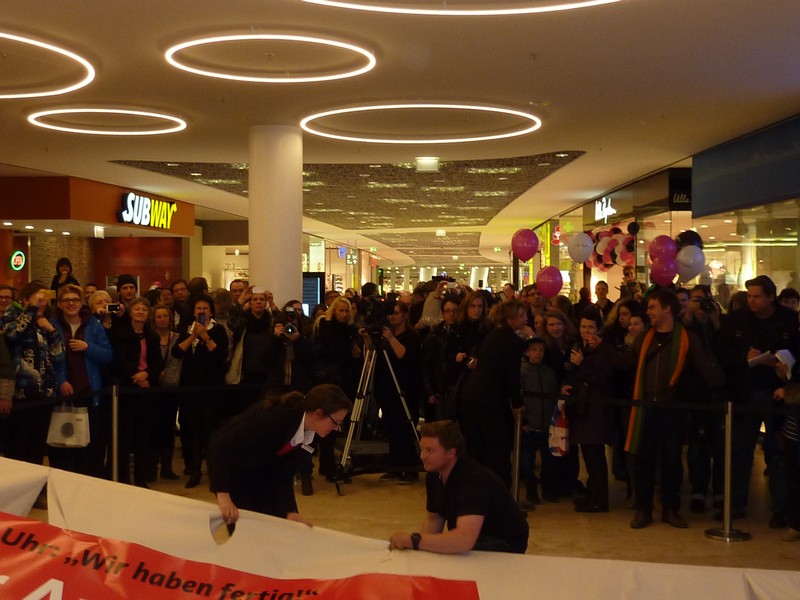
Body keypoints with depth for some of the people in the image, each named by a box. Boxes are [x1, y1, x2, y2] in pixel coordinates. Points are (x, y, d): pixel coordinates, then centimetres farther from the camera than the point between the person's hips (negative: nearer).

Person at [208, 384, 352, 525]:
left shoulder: (310, 433, -14)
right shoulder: (275, 417, -37)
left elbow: (283, 473, -11)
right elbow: (220, 447, -36)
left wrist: (290, 512, -24)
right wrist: (223, 495, -41)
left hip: (261, 469, 7)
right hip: (230, 468, -6)